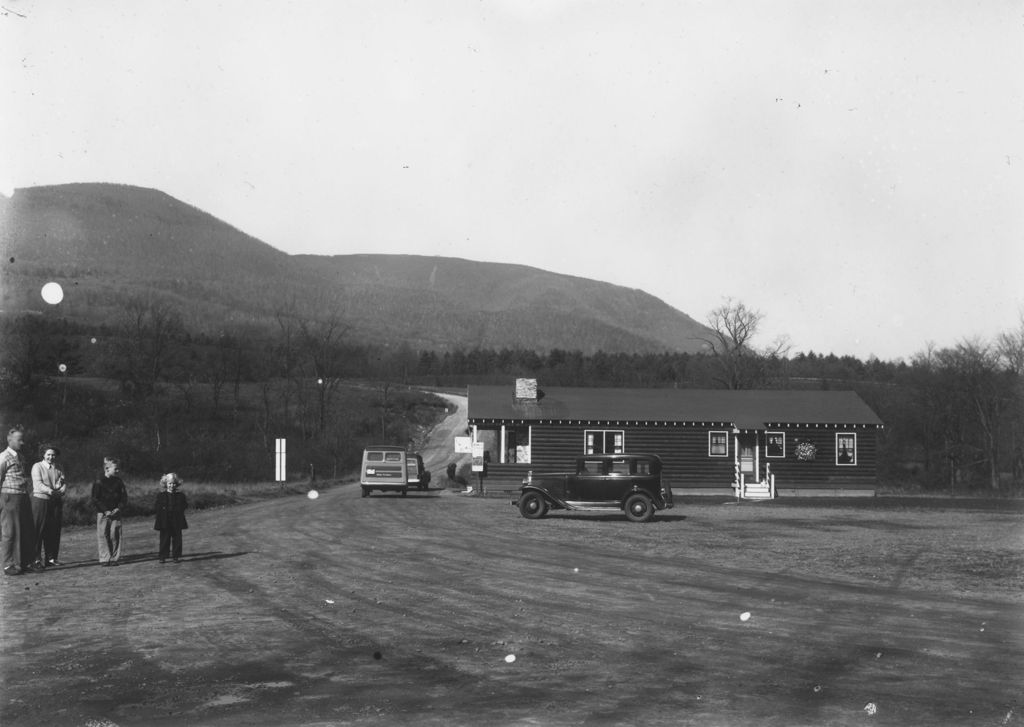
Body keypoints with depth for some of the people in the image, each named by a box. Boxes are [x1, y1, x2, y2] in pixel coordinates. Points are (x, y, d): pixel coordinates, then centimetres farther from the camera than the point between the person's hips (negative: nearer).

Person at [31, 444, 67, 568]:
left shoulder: (57, 469, 17)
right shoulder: (37, 467, 2)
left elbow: (63, 485, 6)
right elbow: (38, 484, -12)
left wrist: (62, 489, -18)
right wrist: (51, 491, -25)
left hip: (55, 501, 5)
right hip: (40, 500, -5)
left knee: (54, 530, 3)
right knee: (38, 531, -6)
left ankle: (51, 558, 9)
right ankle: (36, 559, -5)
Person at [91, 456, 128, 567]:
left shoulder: (119, 482, 7)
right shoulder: (99, 482, -2)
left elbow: (124, 498, 8)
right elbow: (95, 500, -3)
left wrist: (119, 509, -7)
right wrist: (105, 511, -12)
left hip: (116, 513, 2)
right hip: (103, 514, -2)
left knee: (115, 536, -1)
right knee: (103, 536, -2)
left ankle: (115, 558, 6)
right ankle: (105, 559, 5)